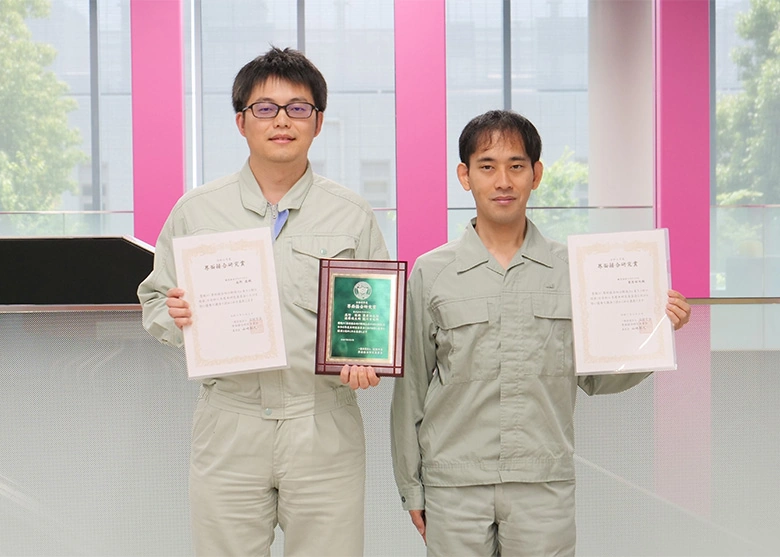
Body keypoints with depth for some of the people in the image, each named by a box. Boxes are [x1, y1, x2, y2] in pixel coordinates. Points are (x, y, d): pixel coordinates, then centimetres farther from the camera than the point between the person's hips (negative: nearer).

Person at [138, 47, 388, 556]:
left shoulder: (353, 215, 6)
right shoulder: (195, 210, 7)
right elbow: (154, 300, 13)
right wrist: (174, 317, -10)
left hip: (324, 424, 0)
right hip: (228, 424, 1)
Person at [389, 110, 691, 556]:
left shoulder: (572, 269, 3)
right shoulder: (431, 273, 1)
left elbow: (594, 377, 9)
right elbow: (410, 389, 5)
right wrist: (410, 486, 7)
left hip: (545, 488, 1)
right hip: (454, 487, 0)